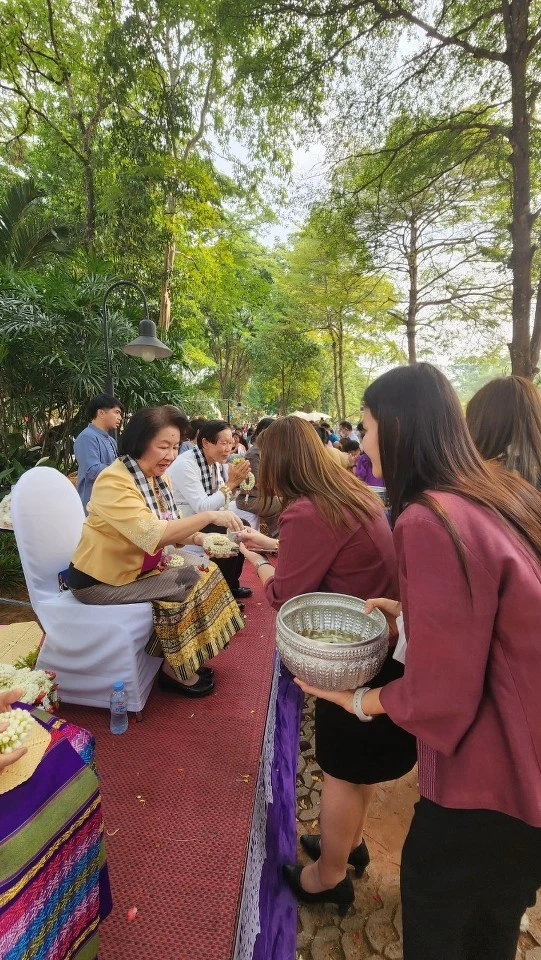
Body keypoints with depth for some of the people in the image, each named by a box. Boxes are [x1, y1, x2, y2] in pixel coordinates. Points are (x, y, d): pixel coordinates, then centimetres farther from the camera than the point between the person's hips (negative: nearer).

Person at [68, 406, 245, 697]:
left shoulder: (158, 477, 0)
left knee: (202, 570, 0)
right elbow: (151, 534, -39)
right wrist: (208, 516, -38)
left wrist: (201, 539, -18)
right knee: (183, 586, -17)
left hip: (139, 565, 9)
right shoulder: (114, 481, -27)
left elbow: (170, 528, 1)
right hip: (102, 578, -8)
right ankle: (173, 670, 6)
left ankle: (188, 657, 16)